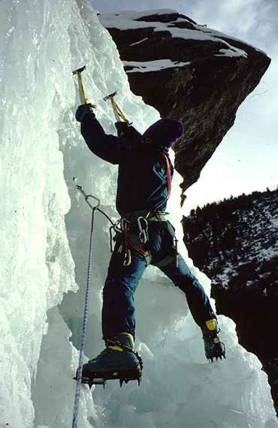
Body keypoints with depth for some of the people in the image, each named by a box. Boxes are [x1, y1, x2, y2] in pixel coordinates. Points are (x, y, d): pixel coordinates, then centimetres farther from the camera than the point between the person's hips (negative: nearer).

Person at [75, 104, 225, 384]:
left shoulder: (133, 151, -1)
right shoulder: (165, 160, 19)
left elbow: (100, 142, -3)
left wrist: (85, 115, 14)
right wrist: (128, 131, 50)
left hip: (137, 234, -7)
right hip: (164, 234, 8)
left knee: (119, 285, -26)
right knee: (189, 282, 27)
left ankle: (120, 348, -50)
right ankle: (212, 335, 36)